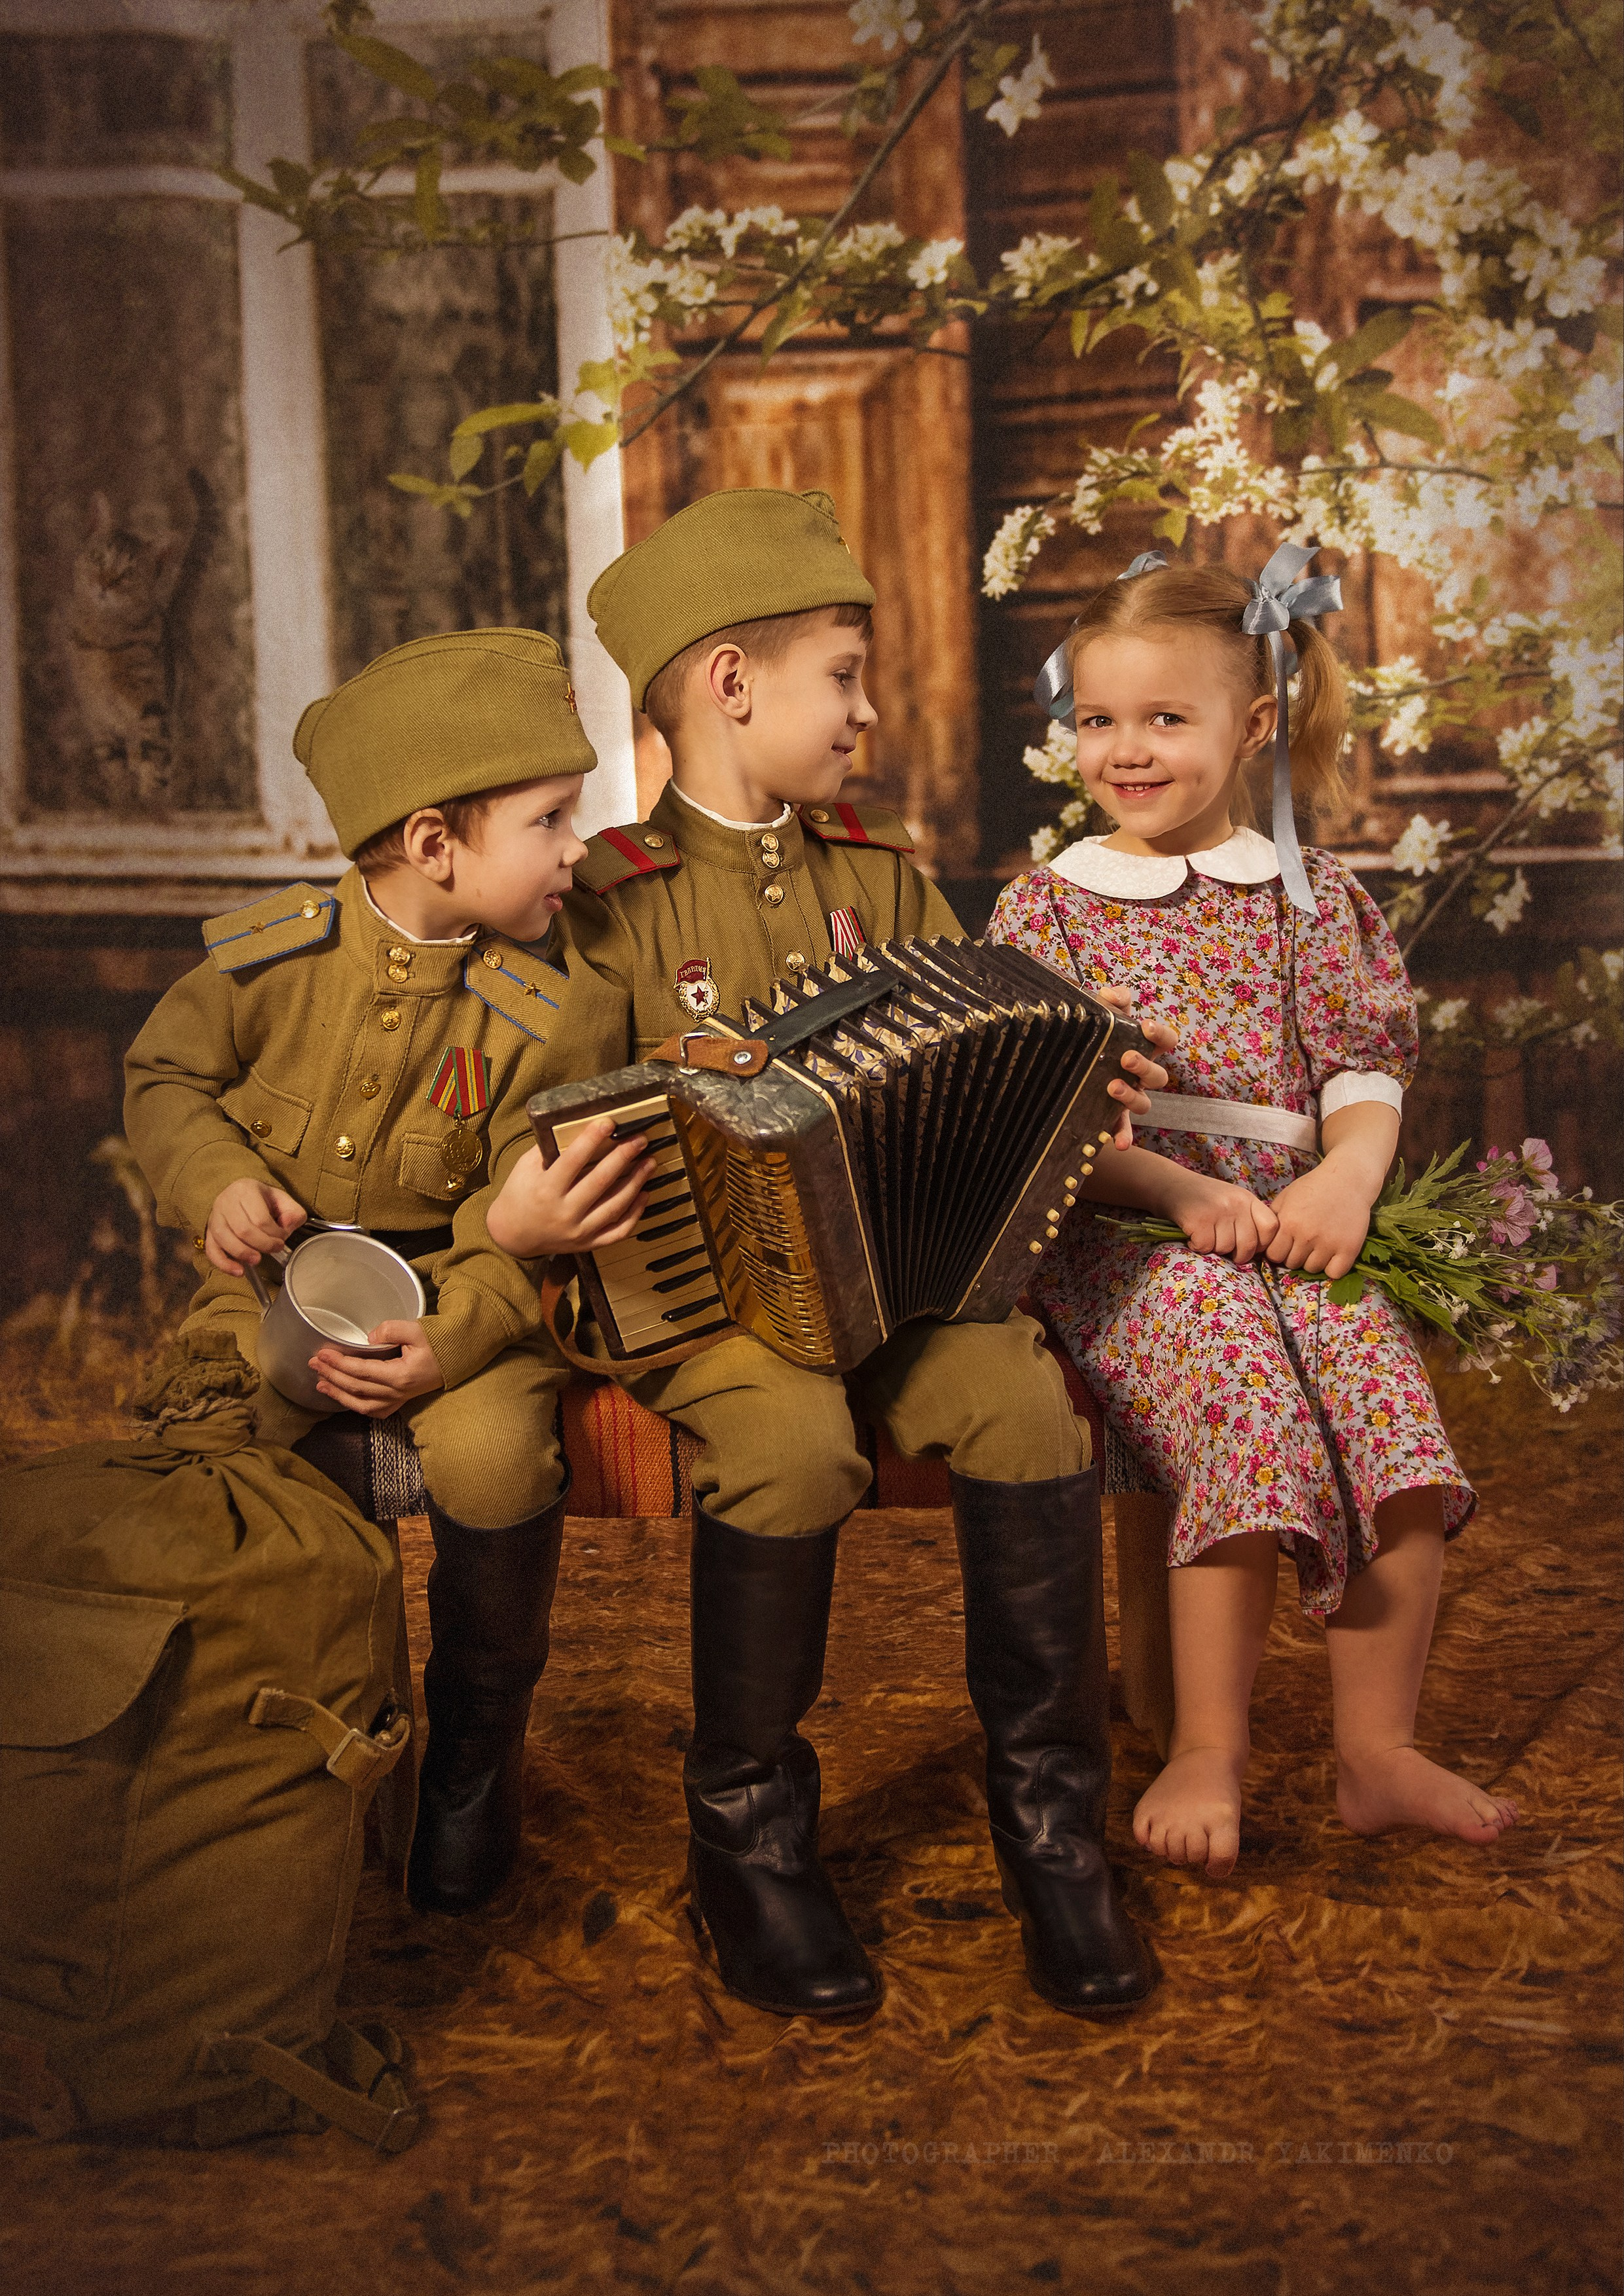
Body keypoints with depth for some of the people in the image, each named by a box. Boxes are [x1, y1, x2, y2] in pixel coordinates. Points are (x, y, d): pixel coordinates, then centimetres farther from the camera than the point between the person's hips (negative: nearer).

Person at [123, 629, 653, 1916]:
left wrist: (450, 1340, -24)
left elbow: (517, 1213, -7)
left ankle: (480, 1733, 0)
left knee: (493, 1456, -29)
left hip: (456, 1281, -1)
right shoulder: (270, 956, -7)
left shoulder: (532, 1012, -7)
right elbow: (165, 1077, 8)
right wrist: (217, 1181, -12)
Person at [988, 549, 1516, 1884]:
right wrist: (1186, 1192, -15)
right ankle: (1209, 1753, -15)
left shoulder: (1309, 899, 14)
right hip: (1117, 1232, -2)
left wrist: (1347, 1178, -16)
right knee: (1242, 1386, -29)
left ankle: (1378, 1748, -8)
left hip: (1287, 1225, 3)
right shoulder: (1050, 904, 8)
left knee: (1388, 1390, -24)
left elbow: (1365, 1075, 7)